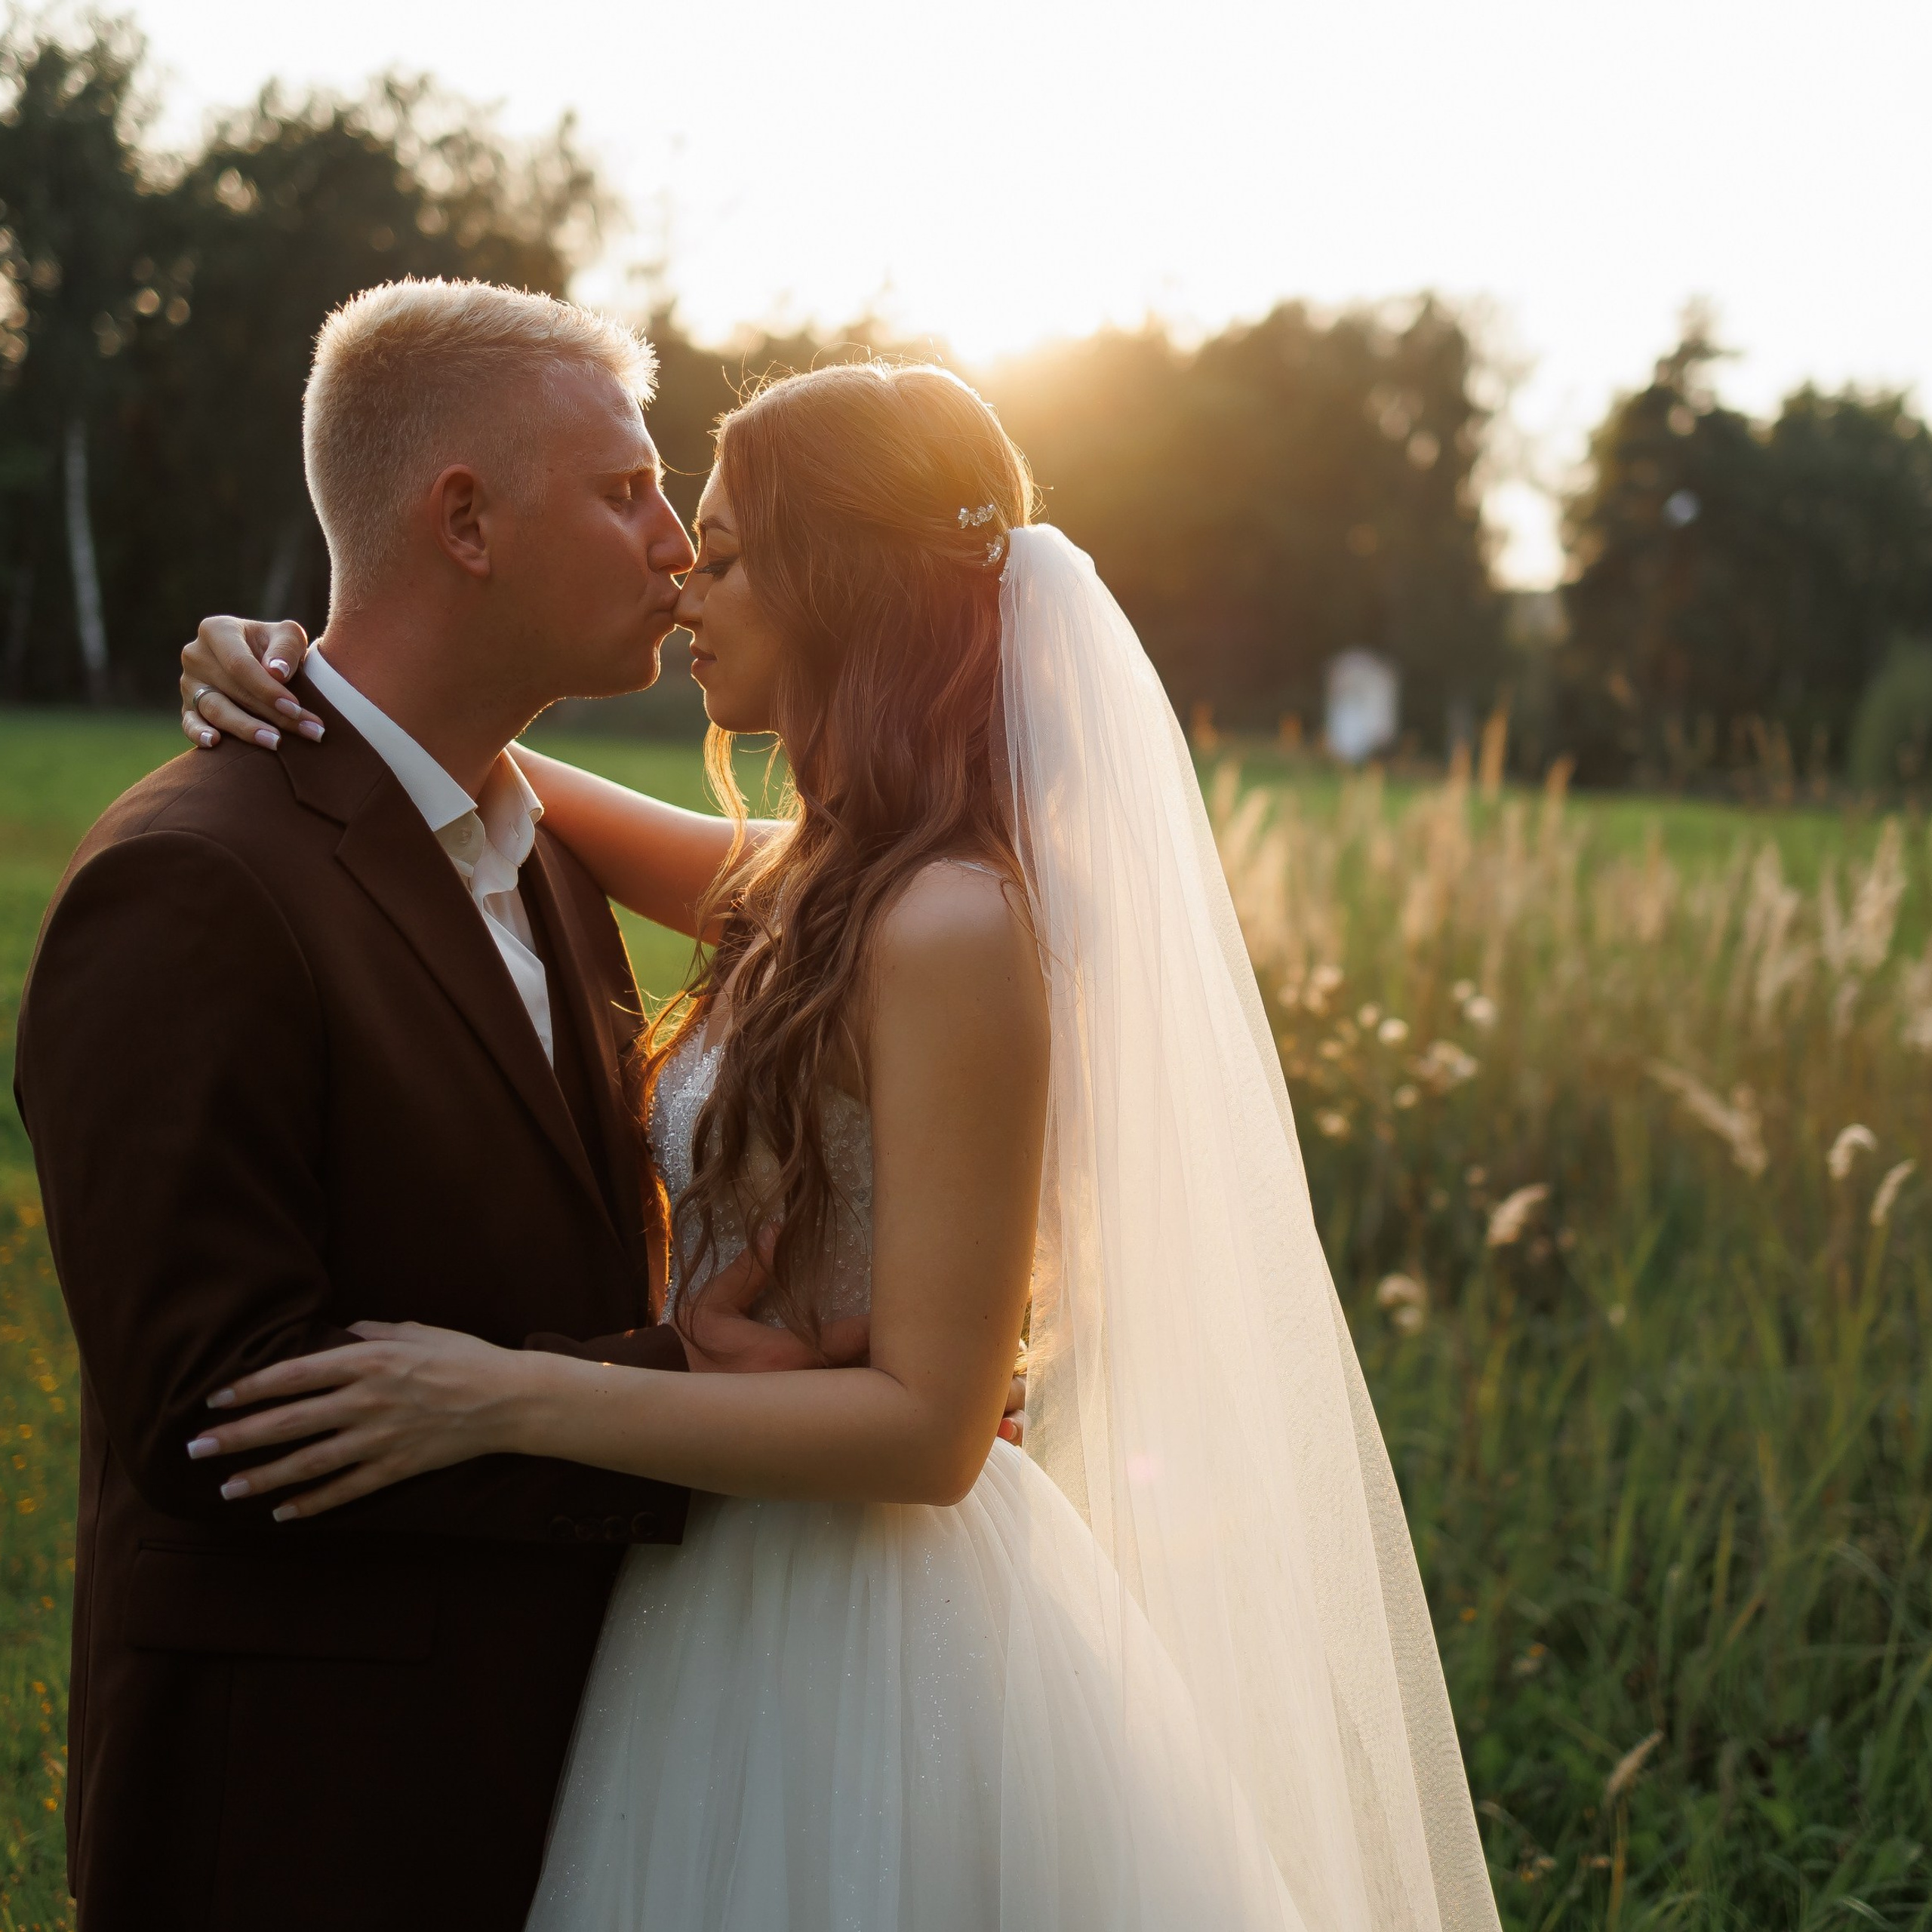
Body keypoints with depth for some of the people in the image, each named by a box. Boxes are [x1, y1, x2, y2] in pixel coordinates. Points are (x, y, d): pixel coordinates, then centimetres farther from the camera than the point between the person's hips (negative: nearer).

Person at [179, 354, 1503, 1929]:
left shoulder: (952, 929, -22)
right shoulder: (818, 882, 4)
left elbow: (927, 1427, -23)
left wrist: (508, 1398, -24)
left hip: (860, 1646, -8)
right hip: (739, 1599, 8)